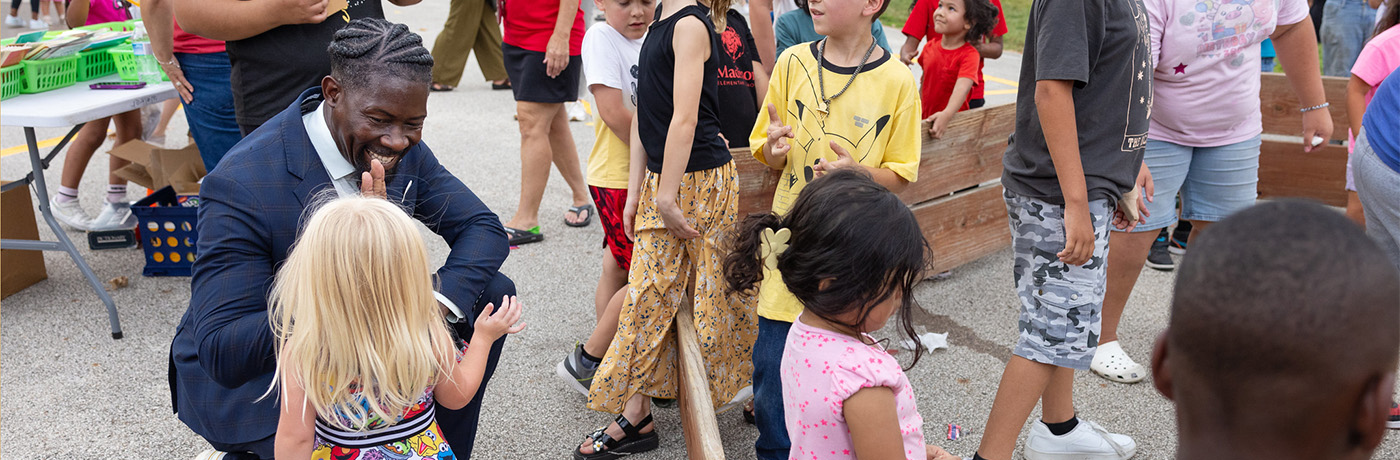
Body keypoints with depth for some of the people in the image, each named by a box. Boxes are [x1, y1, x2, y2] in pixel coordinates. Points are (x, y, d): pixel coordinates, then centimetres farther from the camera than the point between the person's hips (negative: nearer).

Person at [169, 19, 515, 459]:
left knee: (491, 292, -7)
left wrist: (437, 304, -28)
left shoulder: (404, 148, -10)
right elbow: (220, 352, -32)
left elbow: (484, 229, -6)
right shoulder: (240, 186, -29)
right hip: (246, 374, -6)